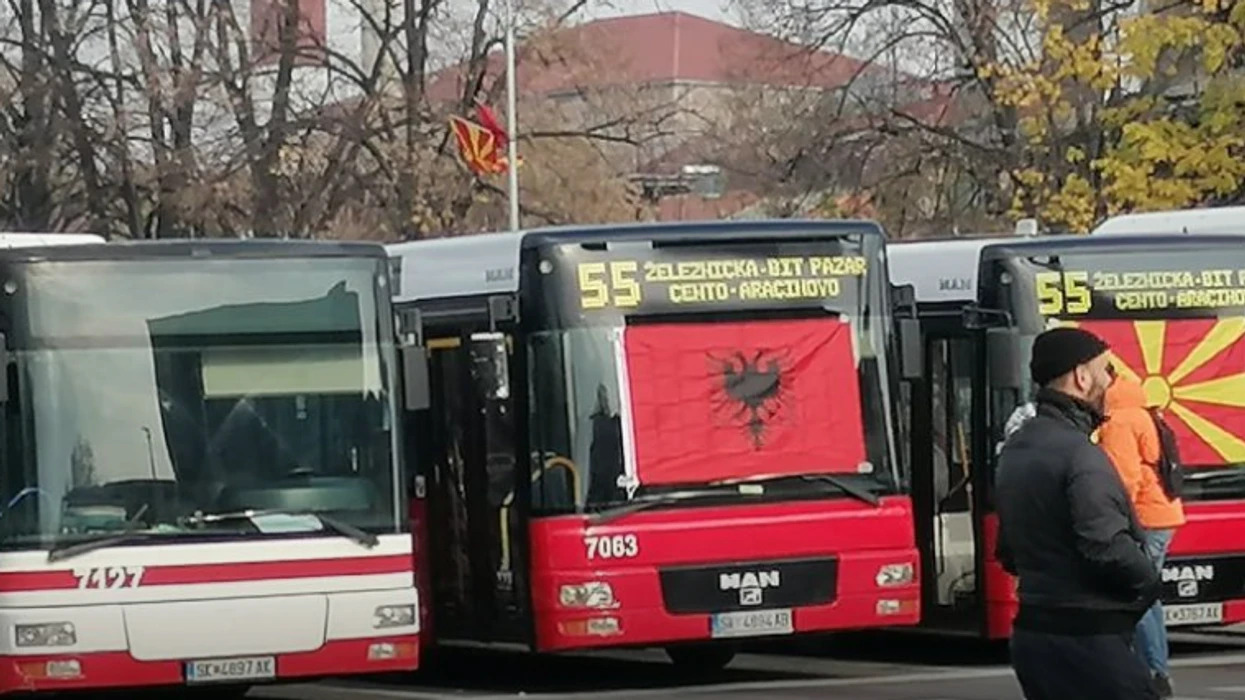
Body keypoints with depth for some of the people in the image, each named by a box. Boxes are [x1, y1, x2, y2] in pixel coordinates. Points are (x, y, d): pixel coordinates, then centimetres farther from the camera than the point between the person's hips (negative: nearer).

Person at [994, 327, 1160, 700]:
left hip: (1032, 633, 9)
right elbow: (1108, 549, -24)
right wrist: (1149, 582, -7)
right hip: (1086, 640, -9)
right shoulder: (1079, 454, -17)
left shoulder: (1015, 449, 13)